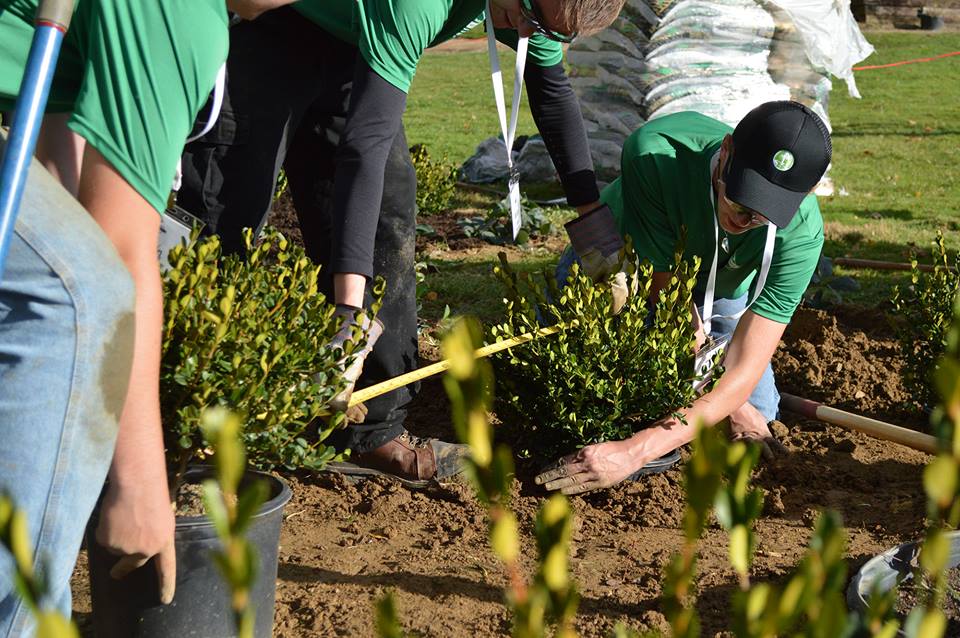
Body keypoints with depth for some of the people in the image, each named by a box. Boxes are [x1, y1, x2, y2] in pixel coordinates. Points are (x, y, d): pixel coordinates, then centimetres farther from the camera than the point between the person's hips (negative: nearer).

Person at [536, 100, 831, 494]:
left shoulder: (801, 235, -37)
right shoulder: (654, 152, -43)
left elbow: (744, 372, -41)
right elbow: (667, 291, -34)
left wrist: (638, 451, -53)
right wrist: (731, 405, -31)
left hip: (721, 291, 1)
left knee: (757, 413, -1)